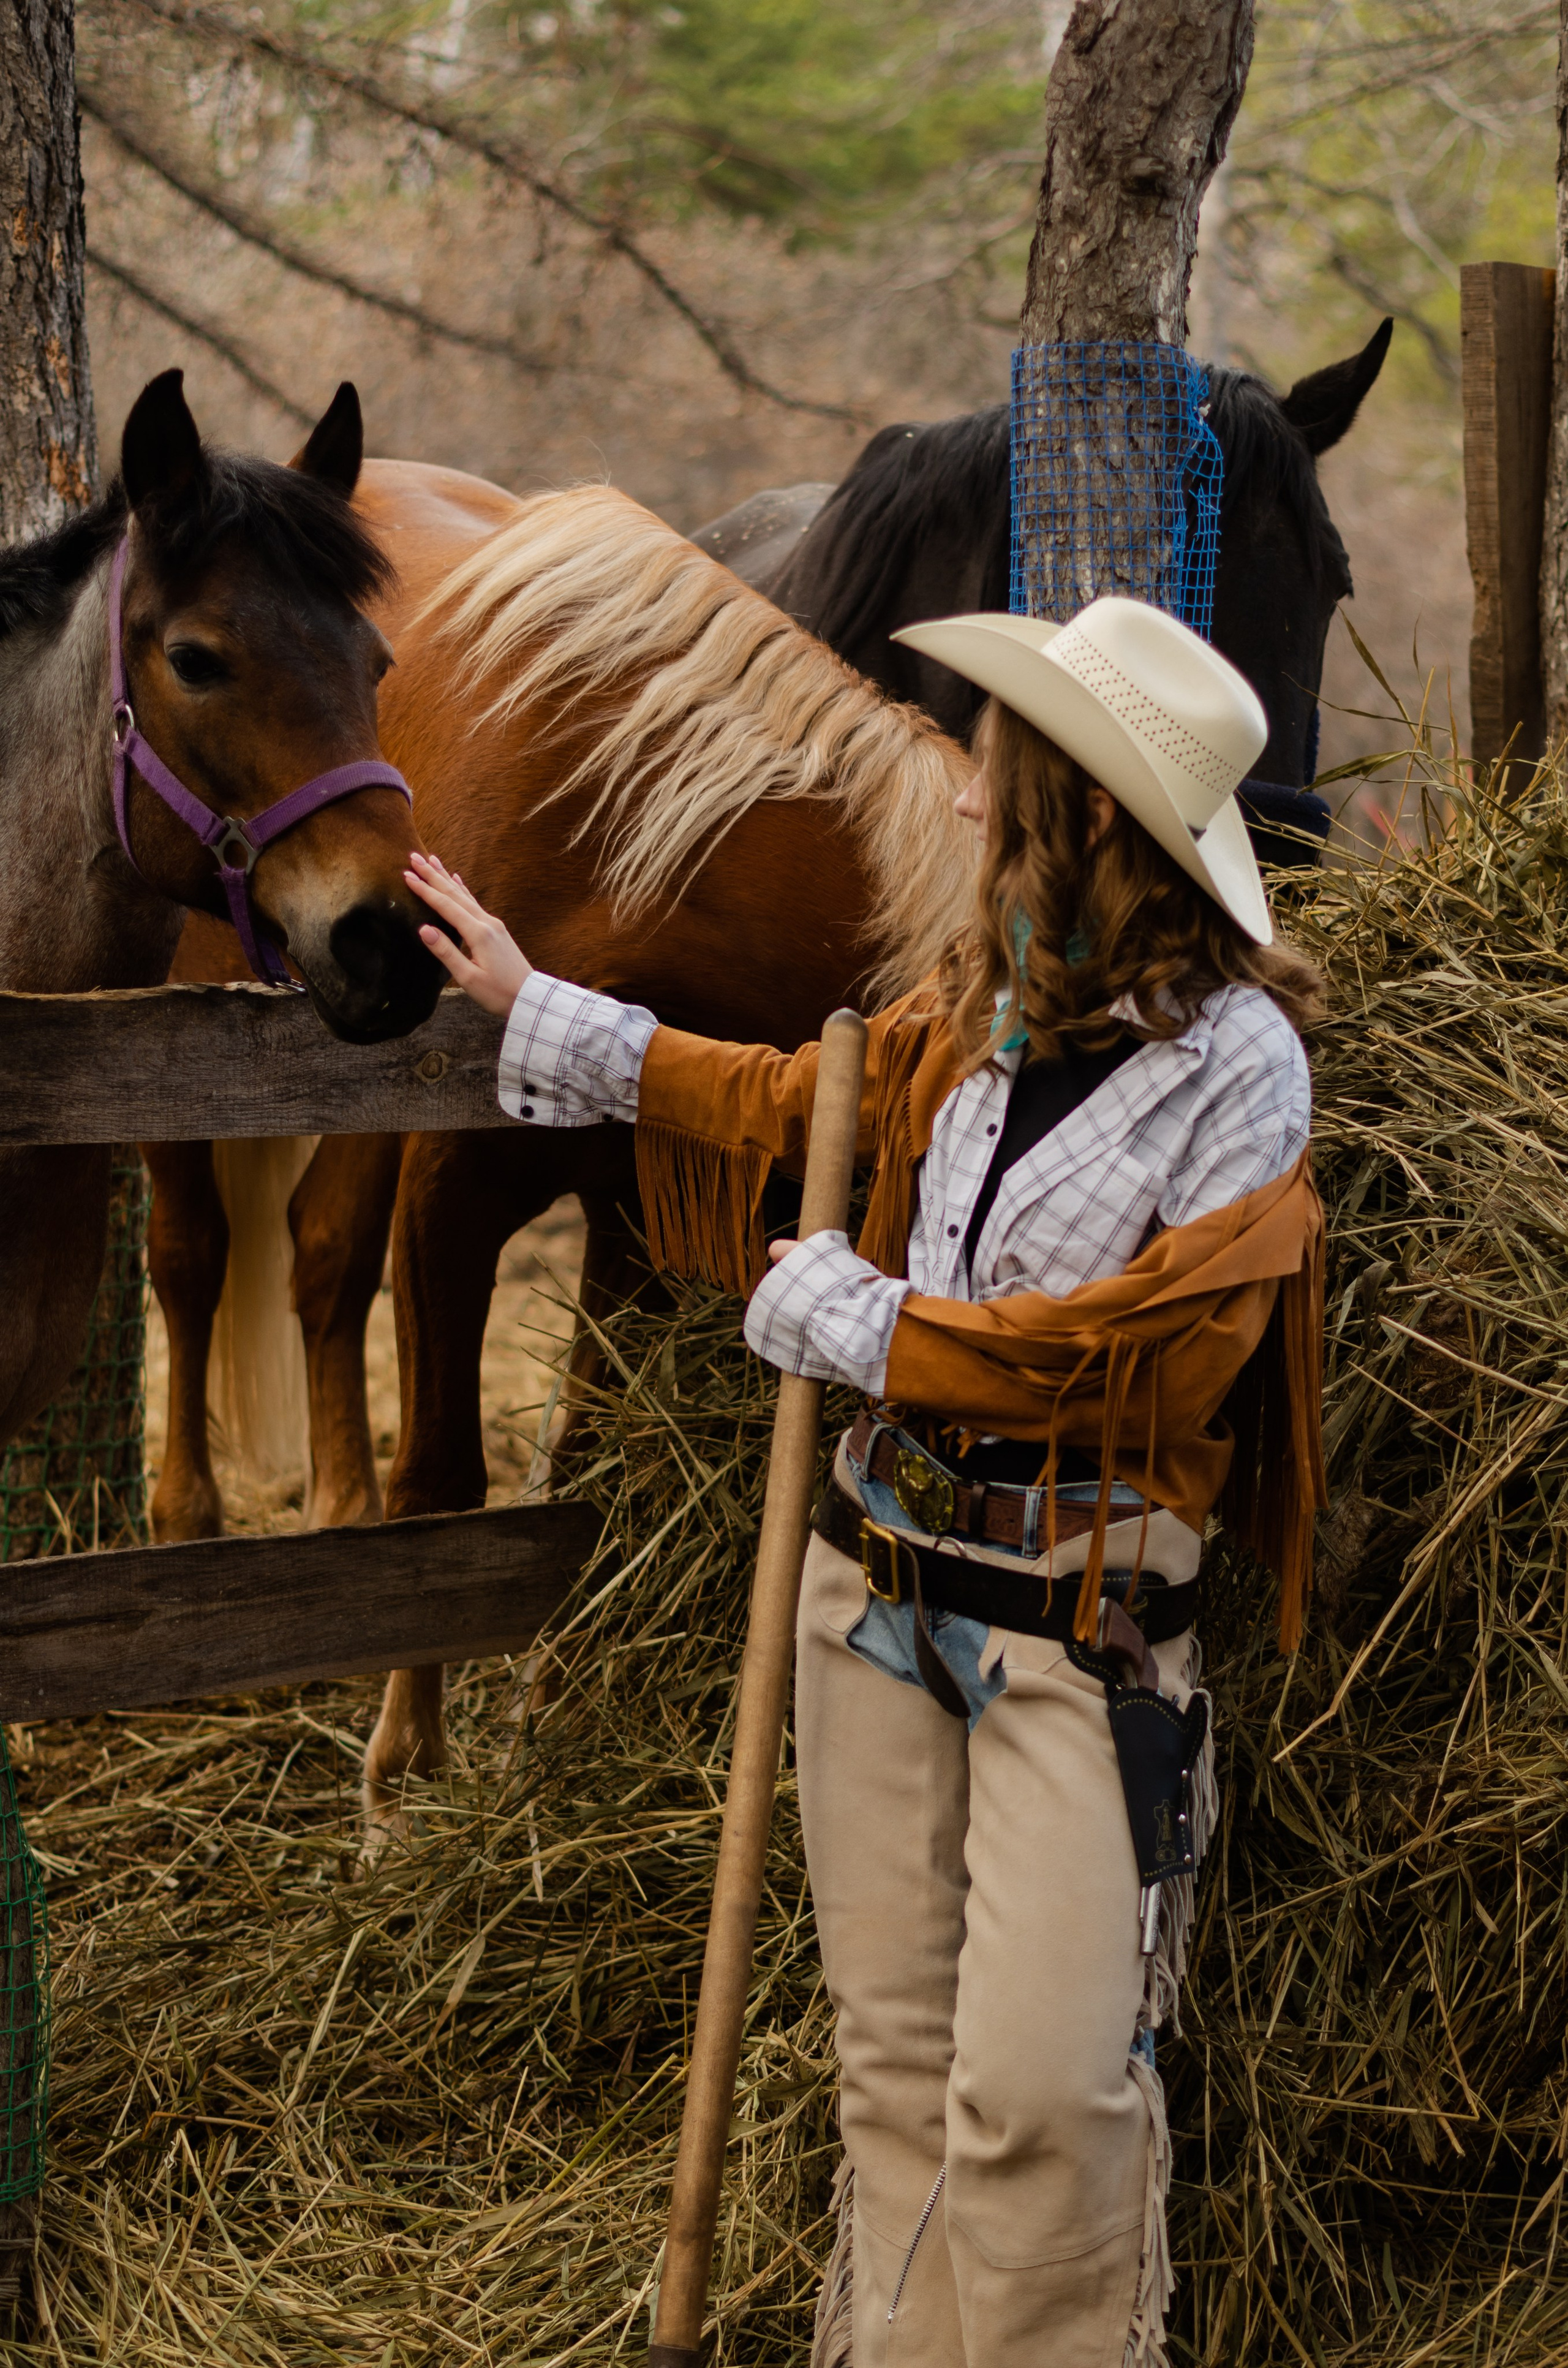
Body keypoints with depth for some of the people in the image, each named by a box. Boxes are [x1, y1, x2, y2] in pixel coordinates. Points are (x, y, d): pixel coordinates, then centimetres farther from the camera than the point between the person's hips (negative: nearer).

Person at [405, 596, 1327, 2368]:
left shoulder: (1233, 1059, -13)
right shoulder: (975, 1009, 8)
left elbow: (1150, 1349, -18)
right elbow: (790, 1103, 26)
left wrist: (855, 1318, -10)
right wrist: (532, 1007, 31)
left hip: (1076, 1623, -6)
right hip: (881, 1574, 6)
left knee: (1040, 2086, -11)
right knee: (895, 2054, 11)